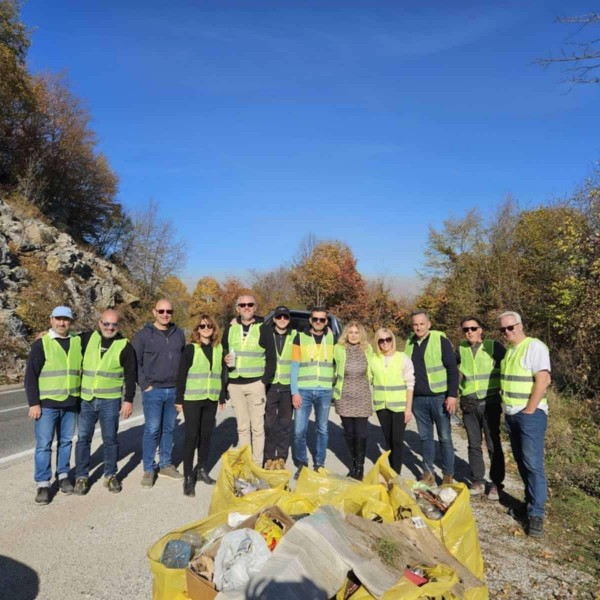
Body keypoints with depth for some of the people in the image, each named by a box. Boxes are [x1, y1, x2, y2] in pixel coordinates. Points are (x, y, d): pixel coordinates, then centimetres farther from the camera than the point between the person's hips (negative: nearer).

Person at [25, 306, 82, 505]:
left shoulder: (78, 343, 6)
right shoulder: (41, 344, -5)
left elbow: (84, 370, 14)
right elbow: (30, 376, -6)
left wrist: (82, 398, 12)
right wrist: (33, 403, -11)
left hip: (70, 403, 4)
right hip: (47, 404, -3)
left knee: (66, 442, 12)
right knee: (44, 444, 1)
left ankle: (63, 476, 26)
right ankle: (43, 484, 12)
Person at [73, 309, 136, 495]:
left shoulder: (125, 346, -3)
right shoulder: (88, 338, 3)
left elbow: (130, 375, -2)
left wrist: (128, 400, -6)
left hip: (110, 401, -2)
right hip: (86, 399, 2)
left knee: (110, 439, 7)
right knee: (83, 438, 7)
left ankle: (111, 475, 22)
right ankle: (81, 477, 20)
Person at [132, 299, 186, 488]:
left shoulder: (179, 333, 8)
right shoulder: (143, 335, -4)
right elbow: (135, 363, -3)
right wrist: (145, 385, -8)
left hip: (174, 391, 4)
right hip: (153, 391, -4)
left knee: (169, 429, 12)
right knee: (152, 430, -1)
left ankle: (166, 465, 25)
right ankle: (149, 469, 13)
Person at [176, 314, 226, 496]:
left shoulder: (218, 348, 7)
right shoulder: (191, 348, -6)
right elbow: (181, 375, -6)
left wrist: (222, 397, 11)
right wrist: (179, 399, -8)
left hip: (211, 399, 4)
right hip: (192, 399, -4)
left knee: (206, 435, 12)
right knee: (192, 436, -1)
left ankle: (202, 470, 28)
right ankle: (188, 477, 7)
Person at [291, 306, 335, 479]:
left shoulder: (332, 339, 6)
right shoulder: (300, 338, 1)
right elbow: (294, 366, -1)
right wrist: (295, 392, -7)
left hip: (325, 391, 2)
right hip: (304, 391, -1)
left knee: (322, 430, 10)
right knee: (299, 430, -1)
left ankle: (319, 464, 23)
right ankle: (302, 463, 18)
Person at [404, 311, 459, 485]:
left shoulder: (440, 340, -9)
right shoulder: (410, 342, 6)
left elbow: (452, 369, -9)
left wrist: (452, 394, -14)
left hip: (439, 397, -4)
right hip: (418, 399, 4)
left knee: (445, 437, 6)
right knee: (425, 437, 13)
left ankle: (448, 475, 18)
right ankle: (428, 472, 25)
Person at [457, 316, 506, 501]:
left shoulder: (494, 346, -7)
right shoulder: (461, 349, 2)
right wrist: (459, 387, 11)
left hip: (490, 403, -3)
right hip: (469, 405, 3)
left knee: (494, 445, 5)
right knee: (474, 445, 10)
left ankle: (496, 484, 17)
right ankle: (478, 482, 22)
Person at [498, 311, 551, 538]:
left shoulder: (535, 347, -11)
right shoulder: (506, 350, 11)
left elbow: (542, 381, -18)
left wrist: (529, 411, -17)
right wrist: (506, 408, 10)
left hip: (530, 414, -7)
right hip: (510, 414, 7)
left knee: (533, 464, -5)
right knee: (521, 462, 14)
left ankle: (536, 514, 2)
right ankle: (530, 501, 27)